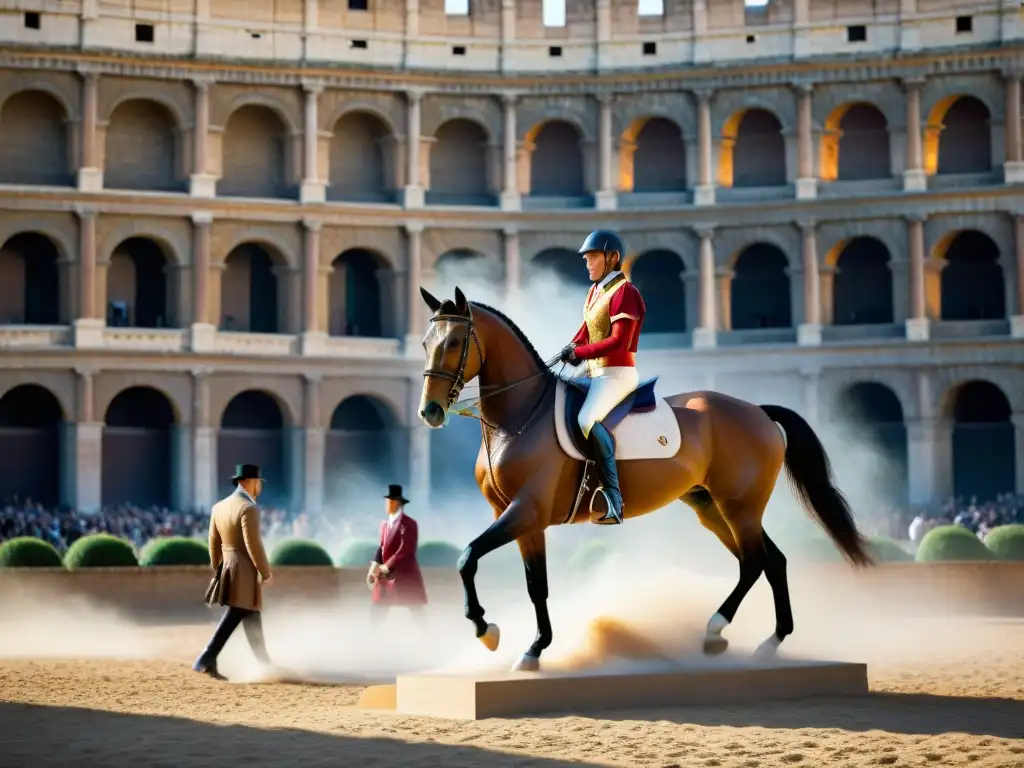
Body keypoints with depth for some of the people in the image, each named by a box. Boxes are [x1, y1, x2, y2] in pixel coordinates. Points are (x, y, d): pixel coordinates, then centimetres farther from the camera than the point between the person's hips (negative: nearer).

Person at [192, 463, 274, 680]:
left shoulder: (219, 507, 8)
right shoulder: (249, 509, -17)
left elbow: (214, 543, 13)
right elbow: (253, 545, -20)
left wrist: (217, 570, 22)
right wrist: (266, 573, -11)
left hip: (226, 569, 9)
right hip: (244, 572, -9)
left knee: (252, 620, 17)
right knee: (232, 618, -8)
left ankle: (264, 665, 26)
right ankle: (206, 661, -13)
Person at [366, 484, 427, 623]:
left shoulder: (409, 524, -12)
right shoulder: (385, 524, 14)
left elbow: (405, 550, -18)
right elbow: (382, 547, 11)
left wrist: (385, 567, -17)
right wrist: (374, 567, -5)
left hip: (406, 576, -7)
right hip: (386, 578, 7)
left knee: (417, 614, -1)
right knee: (376, 614, 5)